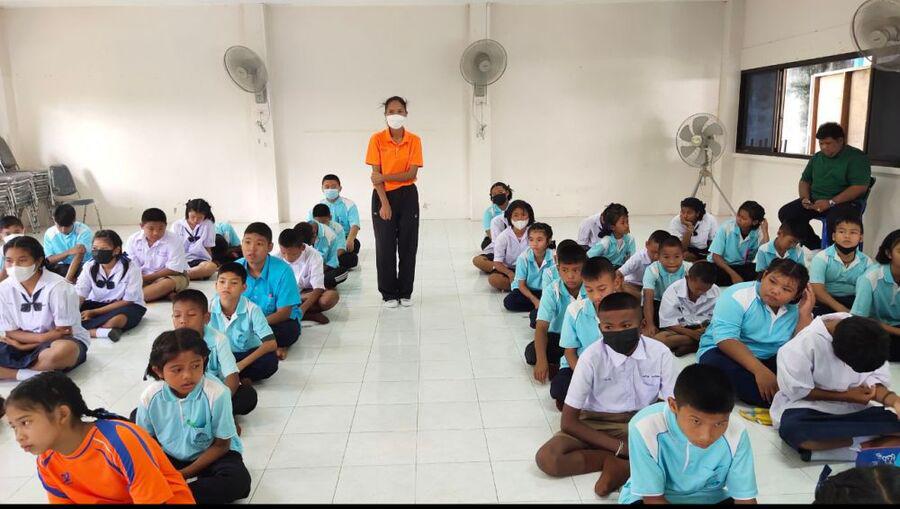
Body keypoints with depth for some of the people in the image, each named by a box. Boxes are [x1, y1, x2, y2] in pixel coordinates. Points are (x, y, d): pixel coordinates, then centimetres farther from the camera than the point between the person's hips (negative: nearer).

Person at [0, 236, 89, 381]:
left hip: (62, 341, -4)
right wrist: (42, 337, -17)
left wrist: (23, 345, -13)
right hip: (24, 343, 4)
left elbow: (62, 332, -13)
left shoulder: (58, 287, -18)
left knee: (63, 351, -39)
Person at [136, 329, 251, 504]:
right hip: (171, 456, 3)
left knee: (238, 481, -32)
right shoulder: (151, 396, -15)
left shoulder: (216, 393, -26)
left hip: (211, 455, -2)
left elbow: (221, 445, -14)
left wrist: (184, 474, -17)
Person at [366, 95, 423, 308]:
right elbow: (375, 175, -8)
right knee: (385, 246, 3)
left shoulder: (414, 140, -1)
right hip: (383, 196, -1)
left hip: (407, 196, 1)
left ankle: (405, 292, 17)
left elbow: (412, 174, -9)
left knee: (408, 245, 5)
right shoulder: (377, 139, -4)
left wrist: (385, 177, -18)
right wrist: (384, 203, -14)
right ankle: (389, 293, 15)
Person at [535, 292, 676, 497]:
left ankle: (617, 463, -20)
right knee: (546, 458, -27)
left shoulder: (660, 353, -15)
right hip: (596, 424, -1)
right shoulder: (592, 357, -20)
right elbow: (568, 422, -17)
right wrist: (620, 448, -24)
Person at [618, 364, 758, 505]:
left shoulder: (736, 432, -20)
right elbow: (653, 498, -18)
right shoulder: (645, 428, -29)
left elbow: (745, 498, -13)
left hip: (708, 498, 3)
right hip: (656, 497, -3)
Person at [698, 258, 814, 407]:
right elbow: (726, 339, -27)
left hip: (768, 360, 4)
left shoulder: (796, 310, 0)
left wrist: (805, 313, -14)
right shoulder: (739, 295, -14)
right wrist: (760, 371, -36)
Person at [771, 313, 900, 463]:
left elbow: (876, 377, -4)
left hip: (853, 410, 4)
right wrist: (845, 396, -16)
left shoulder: (868, 337, -9)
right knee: (791, 428, -39)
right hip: (812, 409, -4)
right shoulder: (803, 345, -23)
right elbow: (797, 392, -15)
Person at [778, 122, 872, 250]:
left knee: (834, 219, -40)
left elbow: (860, 187, -14)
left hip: (844, 202, -6)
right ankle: (816, 248, -7)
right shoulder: (817, 157, 17)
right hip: (815, 200, 7)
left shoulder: (856, 157, -4)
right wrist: (805, 198, -1)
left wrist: (831, 202, -22)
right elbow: (805, 180, 22)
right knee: (785, 213, -16)